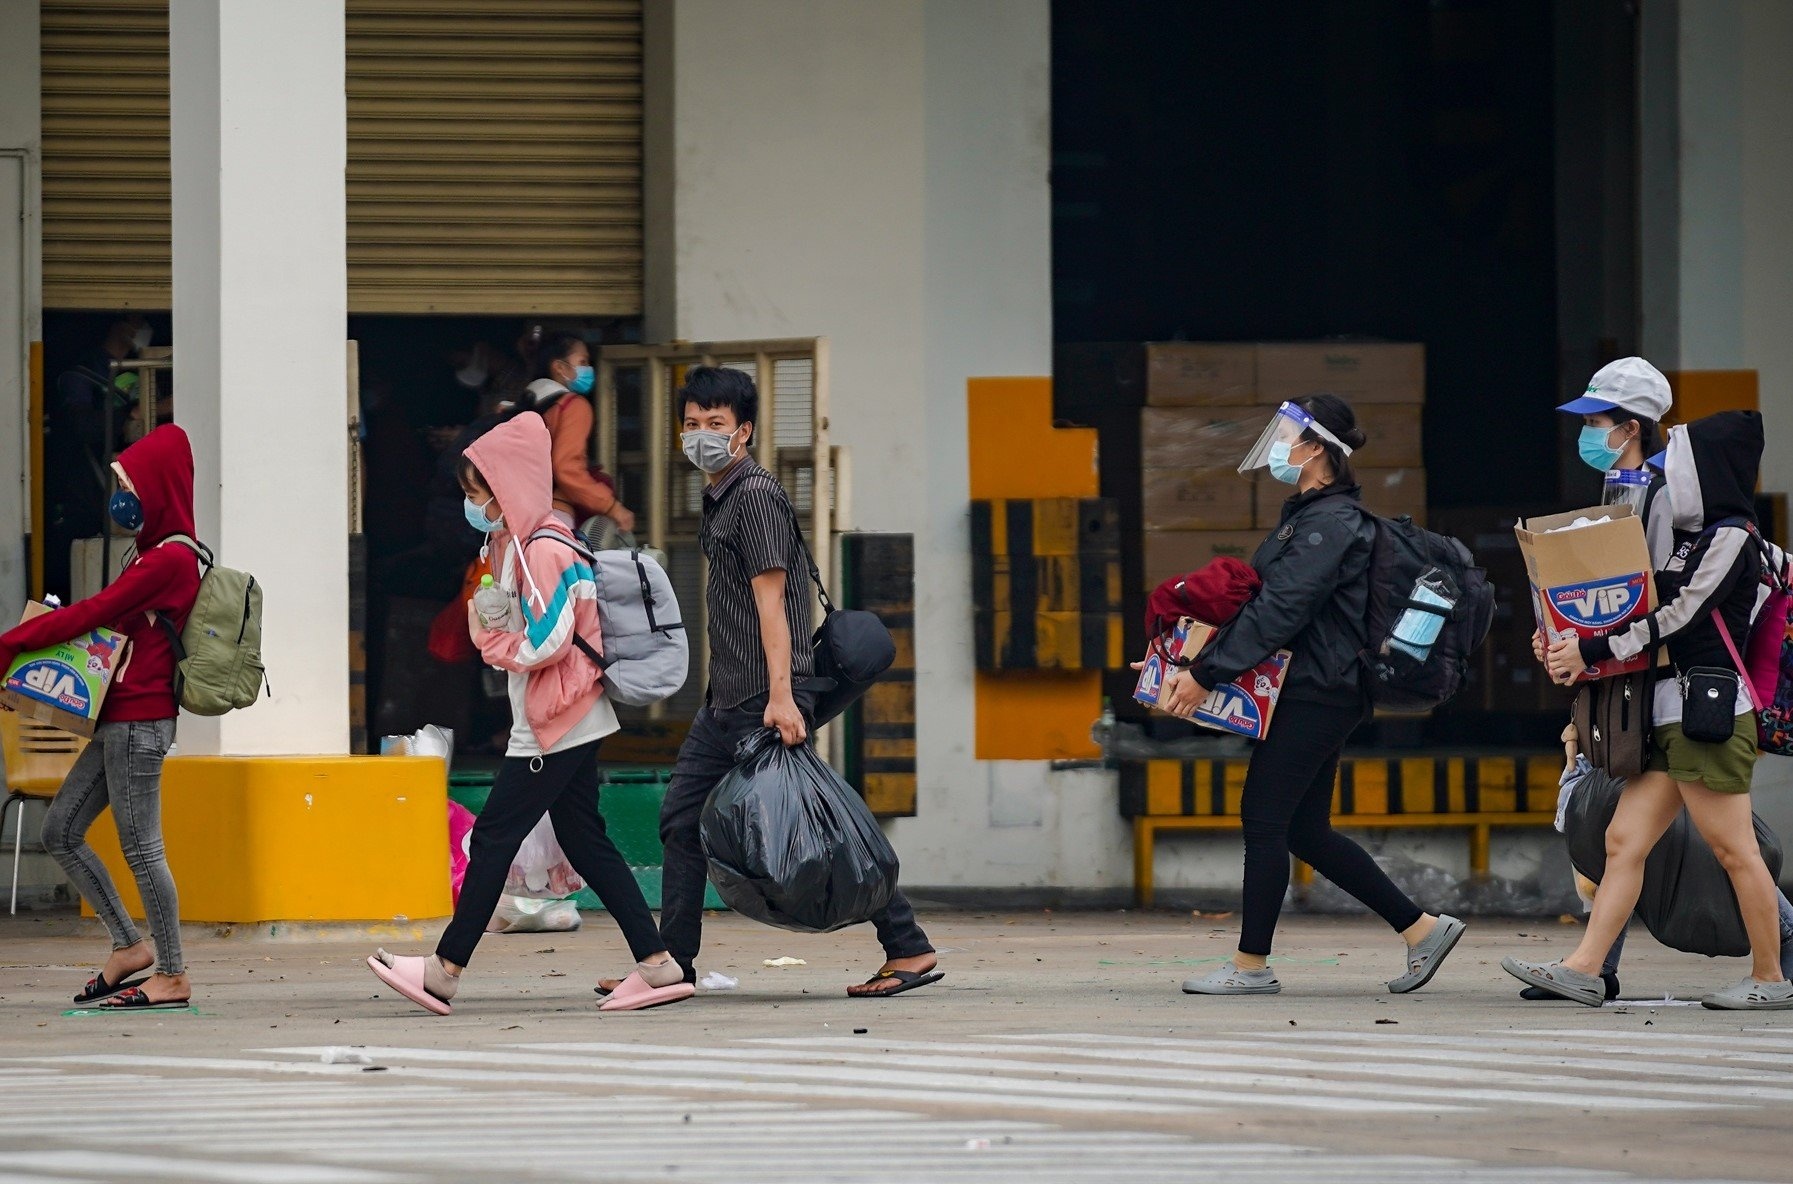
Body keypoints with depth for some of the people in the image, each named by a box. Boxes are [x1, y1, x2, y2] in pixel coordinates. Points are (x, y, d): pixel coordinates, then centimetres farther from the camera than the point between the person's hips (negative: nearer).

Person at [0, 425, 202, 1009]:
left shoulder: (170, 559, -14)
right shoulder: (153, 555, 18)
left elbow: (95, 611, -16)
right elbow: (112, 620, 16)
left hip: (139, 721, -10)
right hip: (121, 720, 10)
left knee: (140, 847, -6)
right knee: (61, 832, 11)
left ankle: (172, 977, 1)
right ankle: (128, 946, 16)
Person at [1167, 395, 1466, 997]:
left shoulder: (1331, 522, -15)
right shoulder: (1306, 514, 16)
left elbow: (1279, 610, -21)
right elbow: (1265, 601, 19)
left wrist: (1206, 674, -21)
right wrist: (1198, 662, 13)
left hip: (1318, 693, -10)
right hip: (1310, 692, 10)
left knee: (1264, 817, -5)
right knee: (1305, 830, 11)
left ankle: (1251, 965, 1)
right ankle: (1423, 929, 15)